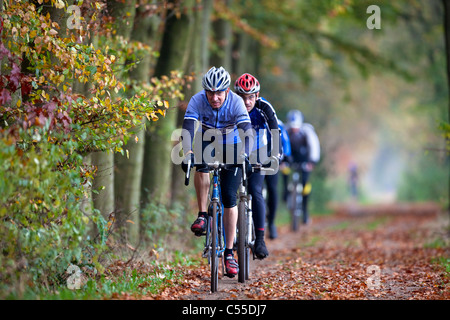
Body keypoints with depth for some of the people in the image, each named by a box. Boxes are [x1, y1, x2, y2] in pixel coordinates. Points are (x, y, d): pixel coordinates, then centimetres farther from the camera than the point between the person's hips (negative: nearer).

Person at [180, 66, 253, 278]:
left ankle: (229, 253, 1)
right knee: (201, 167, -36)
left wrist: (244, 156, -53)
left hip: (231, 147, -1)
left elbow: (246, 132, -37)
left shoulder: (236, 102, -28)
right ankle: (202, 215, -19)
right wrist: (187, 153, -50)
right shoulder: (197, 101, -25)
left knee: (229, 199, -8)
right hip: (206, 142, 1)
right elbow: (187, 129, -34)